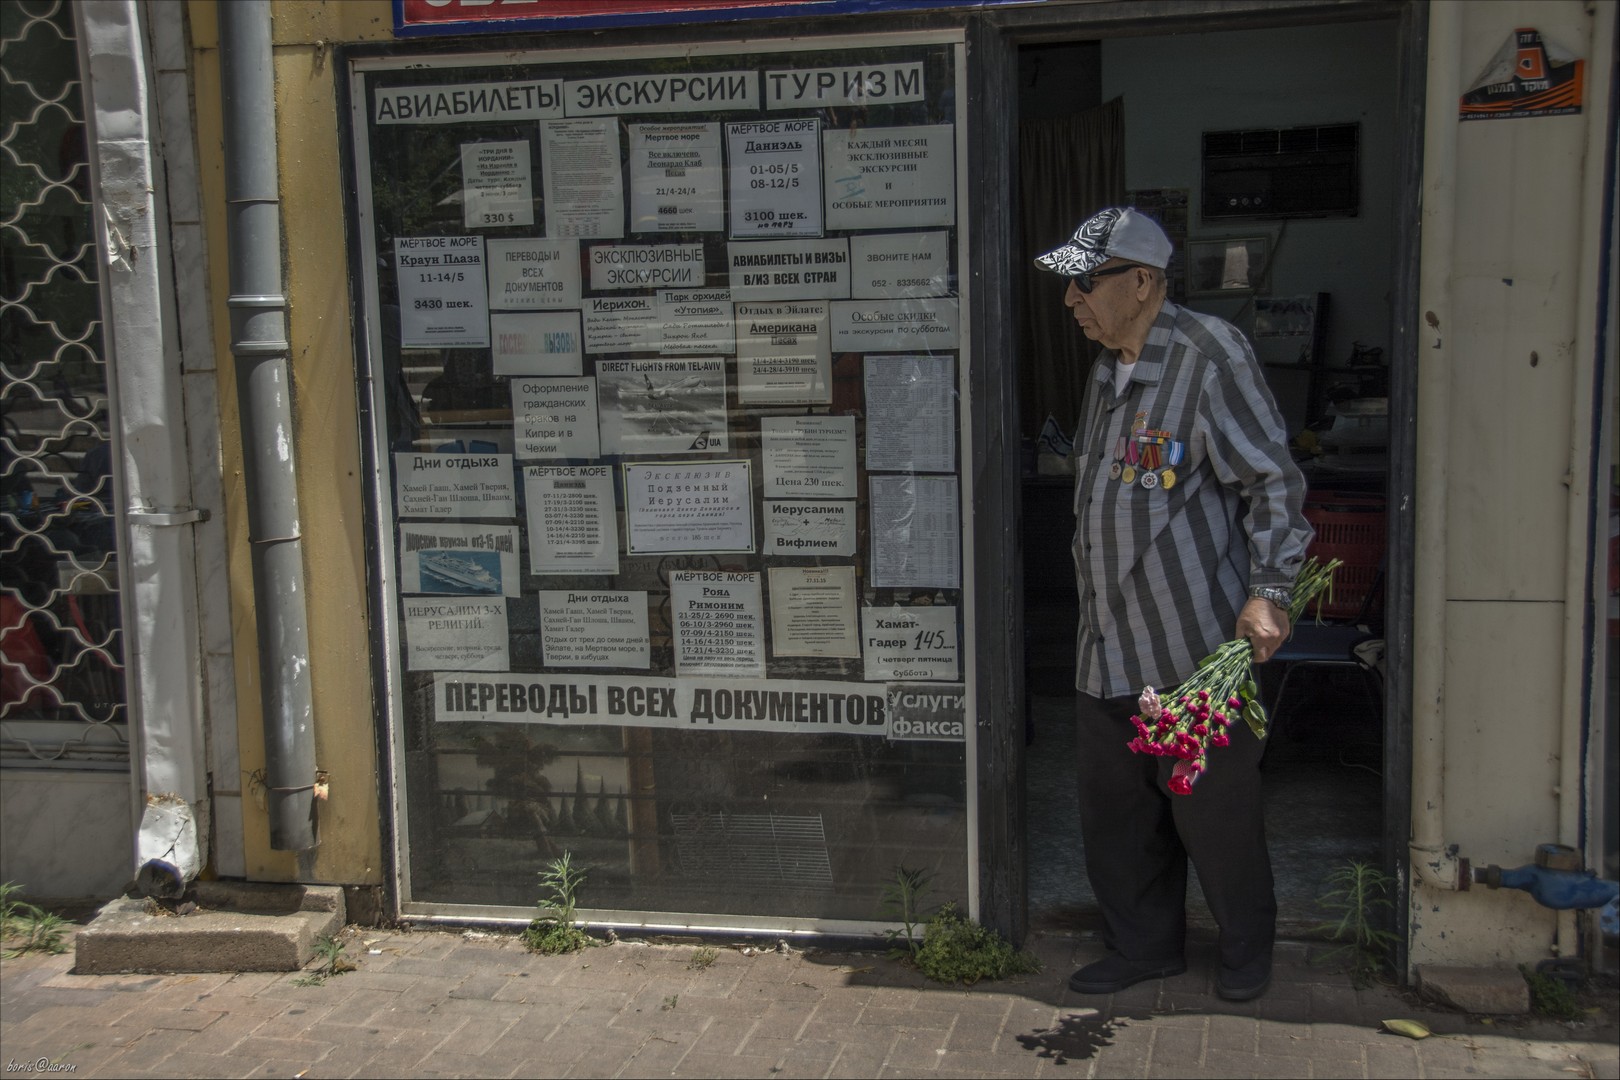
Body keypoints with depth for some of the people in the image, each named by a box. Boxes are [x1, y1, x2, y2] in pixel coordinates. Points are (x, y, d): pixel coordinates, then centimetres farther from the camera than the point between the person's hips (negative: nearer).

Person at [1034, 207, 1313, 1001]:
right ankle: (1145, 944, 31)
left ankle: (1246, 948, 27)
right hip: (1109, 640, 8)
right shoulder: (1109, 366, 13)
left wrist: (1268, 591, -19)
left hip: (1194, 644, -8)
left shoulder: (1209, 356, -13)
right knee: (1114, 806, 13)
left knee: (1214, 808, 5)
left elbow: (1273, 483, -13)